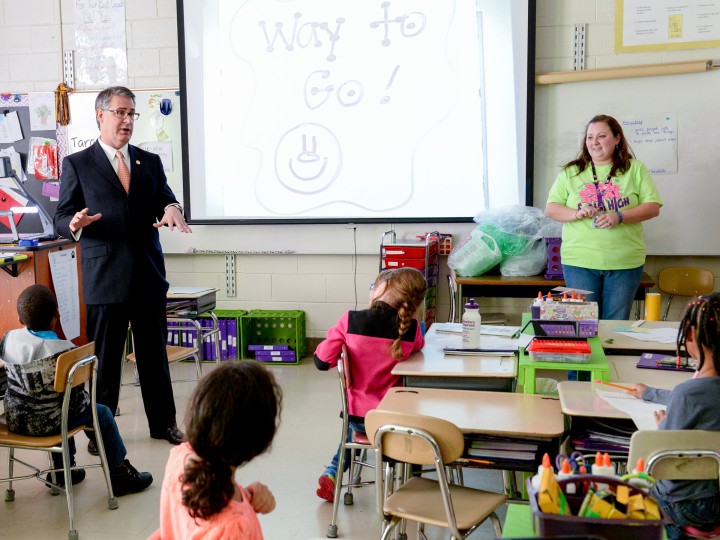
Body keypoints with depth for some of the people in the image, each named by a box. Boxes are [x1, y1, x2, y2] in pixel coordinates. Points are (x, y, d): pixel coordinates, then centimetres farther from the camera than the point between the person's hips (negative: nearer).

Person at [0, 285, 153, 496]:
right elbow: (76, 396, -15)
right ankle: (120, 475, 25)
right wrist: (86, 398, 6)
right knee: (103, 413, 16)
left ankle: (63, 469, 44)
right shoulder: (65, 350, -22)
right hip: (47, 423, -6)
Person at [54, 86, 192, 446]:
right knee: (104, 357, 4)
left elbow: (165, 200, 7)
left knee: (155, 352, 12)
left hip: (148, 275, 3)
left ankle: (163, 423, 25)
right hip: (104, 278, -3)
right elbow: (61, 217, 1)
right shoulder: (77, 164, 3)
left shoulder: (150, 162, 13)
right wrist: (74, 224, -23)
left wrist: (171, 209, -17)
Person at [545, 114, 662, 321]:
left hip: (624, 263, 0)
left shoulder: (635, 169, 6)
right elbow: (551, 209, 6)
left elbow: (653, 207, 0)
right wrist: (576, 214, -14)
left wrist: (619, 217, -17)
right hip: (579, 262, 1)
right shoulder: (570, 172, 9)